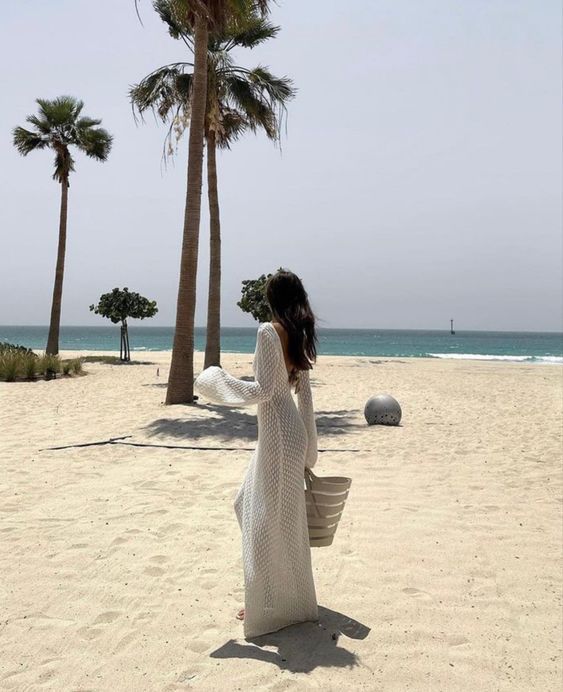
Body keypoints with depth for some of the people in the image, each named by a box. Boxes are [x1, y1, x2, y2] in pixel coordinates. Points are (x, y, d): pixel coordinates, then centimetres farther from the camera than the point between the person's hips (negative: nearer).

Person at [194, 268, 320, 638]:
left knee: (270, 518, 3)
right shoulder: (300, 336, 9)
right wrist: (309, 448, 18)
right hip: (291, 428, 9)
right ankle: (276, 590, 35)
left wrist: (221, 382, -6)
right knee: (251, 505, 22)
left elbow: (263, 390, -19)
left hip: (278, 432, -9)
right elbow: (305, 393, 12)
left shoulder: (269, 331, -15)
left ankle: (272, 606, 18)